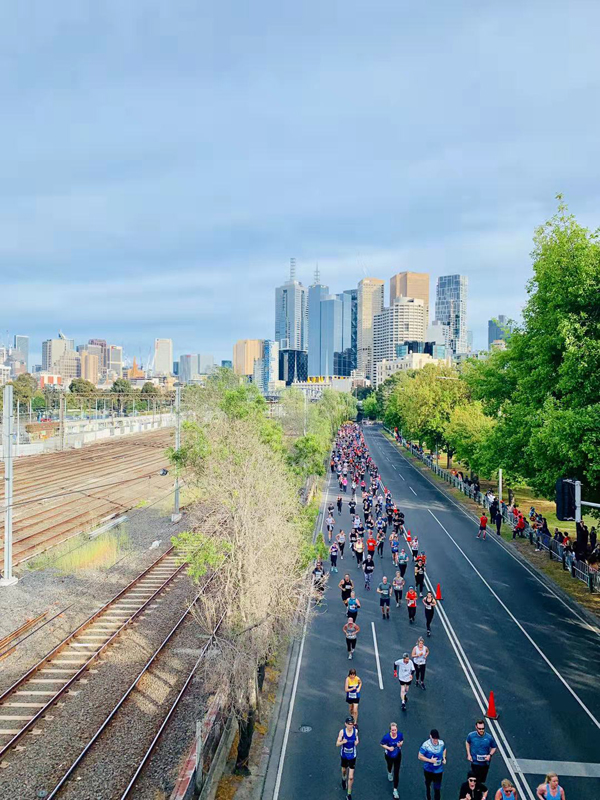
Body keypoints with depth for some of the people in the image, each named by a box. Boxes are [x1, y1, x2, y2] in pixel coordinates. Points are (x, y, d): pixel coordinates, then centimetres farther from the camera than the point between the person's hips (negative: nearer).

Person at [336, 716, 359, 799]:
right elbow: (337, 744, -14)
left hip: (352, 756, -1)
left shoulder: (355, 731, -16)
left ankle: (349, 794, 17)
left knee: (351, 777, -3)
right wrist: (342, 742, -35)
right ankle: (343, 779, 62)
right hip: (344, 755, 1)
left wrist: (357, 742, -19)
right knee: (344, 770, 26)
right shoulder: (342, 731, -19)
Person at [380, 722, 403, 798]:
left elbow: (402, 740, -3)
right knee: (389, 766, 31)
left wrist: (401, 743, -25)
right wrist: (388, 748, -30)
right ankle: (389, 773, 70)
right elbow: (382, 744, -15)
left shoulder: (400, 734, -25)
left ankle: (395, 790, 17)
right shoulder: (387, 737, -32)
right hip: (389, 755, 0)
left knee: (396, 772, 3)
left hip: (398, 755, 0)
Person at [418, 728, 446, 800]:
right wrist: (430, 760, -29)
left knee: (437, 788, 0)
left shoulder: (441, 743, -14)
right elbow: (420, 756, -20)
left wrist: (444, 757, -7)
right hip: (428, 770, -1)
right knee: (427, 784, 24)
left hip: (439, 770, 1)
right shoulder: (425, 745, -26)